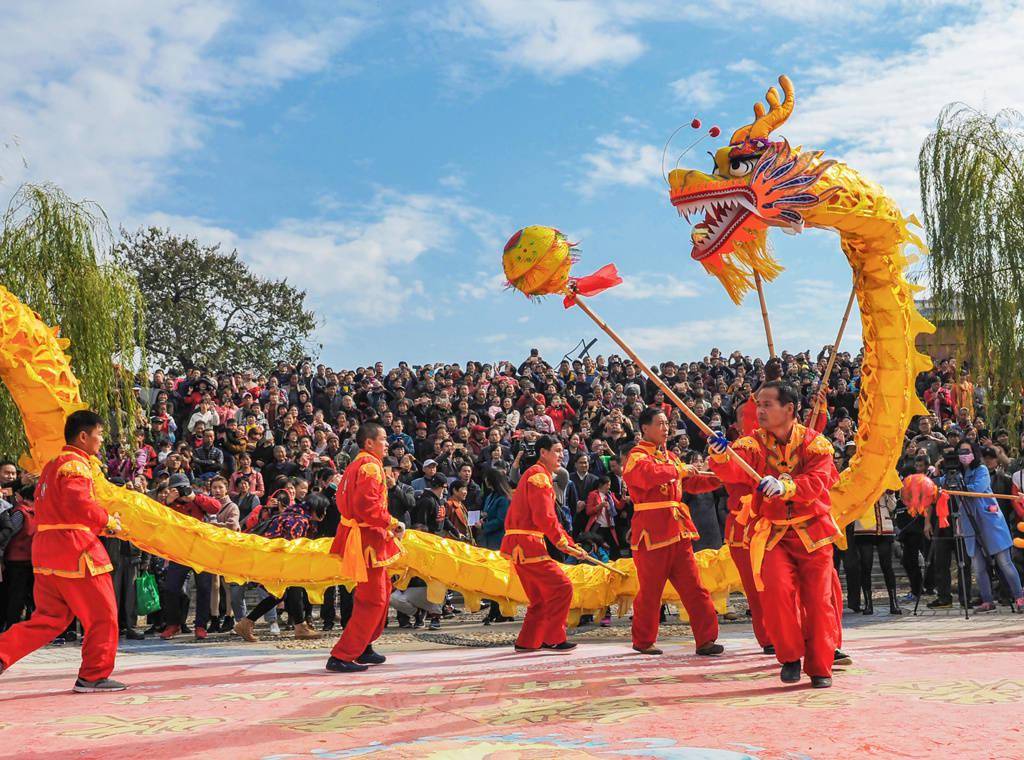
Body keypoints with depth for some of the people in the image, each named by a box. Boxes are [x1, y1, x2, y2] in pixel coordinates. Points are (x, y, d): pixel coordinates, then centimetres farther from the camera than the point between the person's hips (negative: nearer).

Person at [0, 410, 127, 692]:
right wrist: (107, 520, -13)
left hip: (47, 550, 9)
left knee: (50, 618, 14)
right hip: (75, 551, -9)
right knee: (103, 615, 3)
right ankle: (94, 676, 9)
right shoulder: (76, 465, -11)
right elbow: (78, 503, -27)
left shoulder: (53, 465, 21)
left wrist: (99, 524, 15)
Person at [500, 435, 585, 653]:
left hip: (519, 545, 11)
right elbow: (544, 518, -20)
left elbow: (550, 518, 23)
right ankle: (553, 639, -5)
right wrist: (562, 542, -11)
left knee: (541, 595, 18)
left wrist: (570, 543, 16)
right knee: (562, 587, -10)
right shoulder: (539, 476, -11)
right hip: (526, 545, -11)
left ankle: (527, 642, 22)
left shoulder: (538, 476, 23)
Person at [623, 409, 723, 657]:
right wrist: (680, 471, -21)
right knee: (650, 591, 2)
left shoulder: (671, 457, 21)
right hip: (652, 531, -7)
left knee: (694, 587, 3)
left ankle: (705, 639, 6)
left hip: (678, 531, 7)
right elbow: (650, 473, -27)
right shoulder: (637, 456, -5)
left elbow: (694, 481, 21)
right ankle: (643, 641, 17)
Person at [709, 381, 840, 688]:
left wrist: (785, 486, -38)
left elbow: (816, 482, -19)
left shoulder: (814, 443, -4)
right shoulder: (754, 443, -2)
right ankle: (790, 657, 4)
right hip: (772, 533, 0)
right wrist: (721, 457, -45)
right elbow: (735, 472, -22)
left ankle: (820, 667, 18)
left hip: (812, 532, 0)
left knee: (818, 599, 2)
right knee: (777, 589, -18)